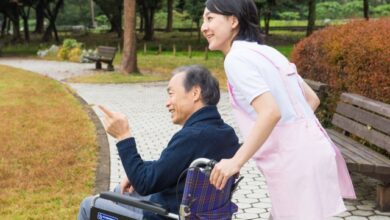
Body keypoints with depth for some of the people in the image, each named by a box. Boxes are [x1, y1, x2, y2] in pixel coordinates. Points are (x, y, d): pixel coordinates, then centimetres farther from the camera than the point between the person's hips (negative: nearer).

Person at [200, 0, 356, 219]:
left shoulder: (237, 58, -11)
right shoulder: (266, 52, 15)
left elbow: (271, 112, -24)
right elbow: (312, 99, 18)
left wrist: (236, 161, -22)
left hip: (294, 164, -9)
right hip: (310, 154, 9)